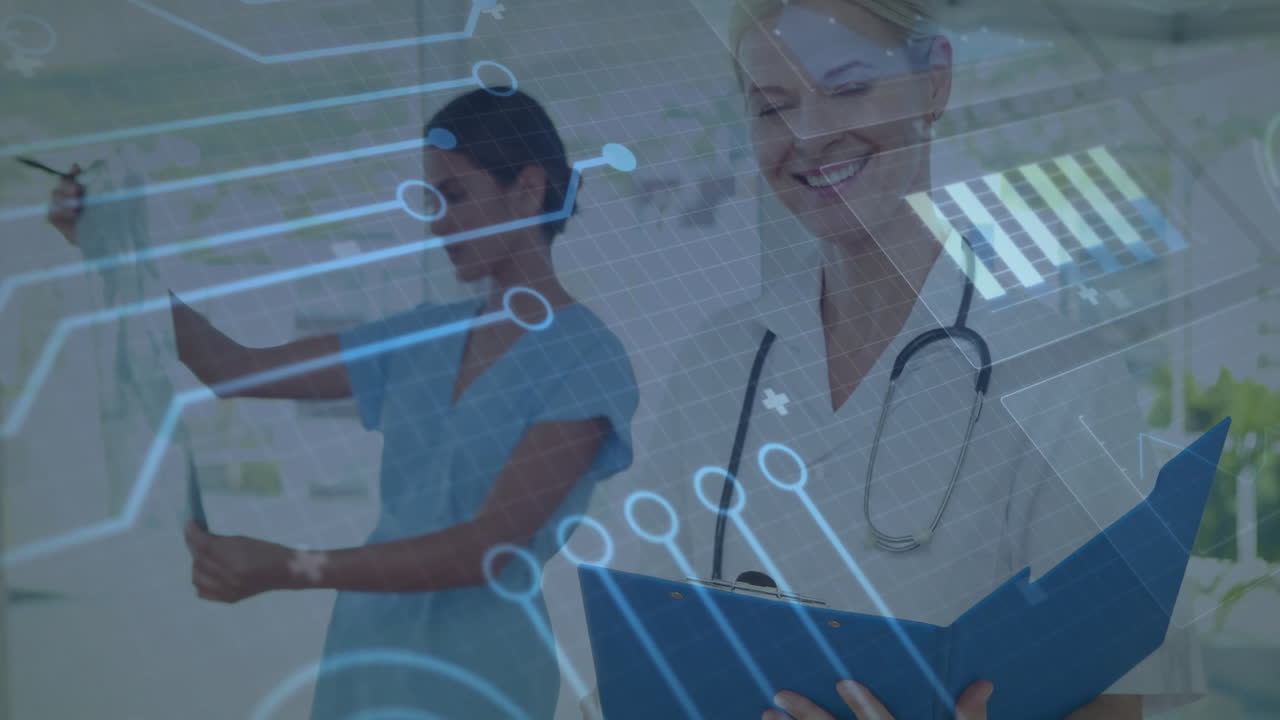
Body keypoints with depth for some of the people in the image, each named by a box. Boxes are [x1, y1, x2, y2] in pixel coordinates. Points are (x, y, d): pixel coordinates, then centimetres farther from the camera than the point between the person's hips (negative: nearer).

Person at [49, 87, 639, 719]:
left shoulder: (587, 362, -13)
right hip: (360, 649, 6)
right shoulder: (424, 338, 5)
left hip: (476, 669, -5)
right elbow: (233, 369, 7)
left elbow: (489, 545, -20)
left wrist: (289, 569, -25)